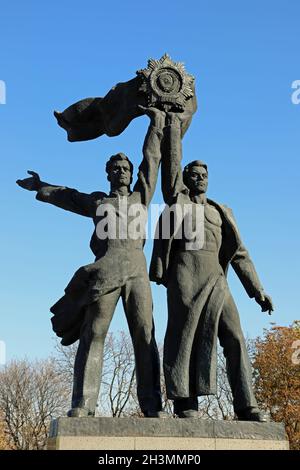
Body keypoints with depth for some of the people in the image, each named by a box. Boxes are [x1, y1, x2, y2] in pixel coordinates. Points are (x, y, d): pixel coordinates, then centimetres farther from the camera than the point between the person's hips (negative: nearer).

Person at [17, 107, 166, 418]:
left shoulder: (141, 197, 24)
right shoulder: (96, 201, 26)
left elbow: (152, 157, 27)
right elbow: (67, 196, 43)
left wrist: (156, 121, 30)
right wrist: (40, 188, 56)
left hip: (136, 270, 0)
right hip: (104, 271, 0)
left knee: (145, 335, -9)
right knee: (93, 334, -11)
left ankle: (152, 406, -12)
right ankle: (82, 404, -18)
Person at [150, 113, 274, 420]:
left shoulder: (221, 212, 23)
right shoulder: (177, 199, 16)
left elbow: (238, 253, 17)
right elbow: (171, 162, 6)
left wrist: (257, 290, 9)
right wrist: (173, 123, 8)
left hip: (216, 280, 3)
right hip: (185, 276, -3)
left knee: (234, 338, -6)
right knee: (184, 336, -6)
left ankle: (245, 406, -5)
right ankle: (185, 404, -4)